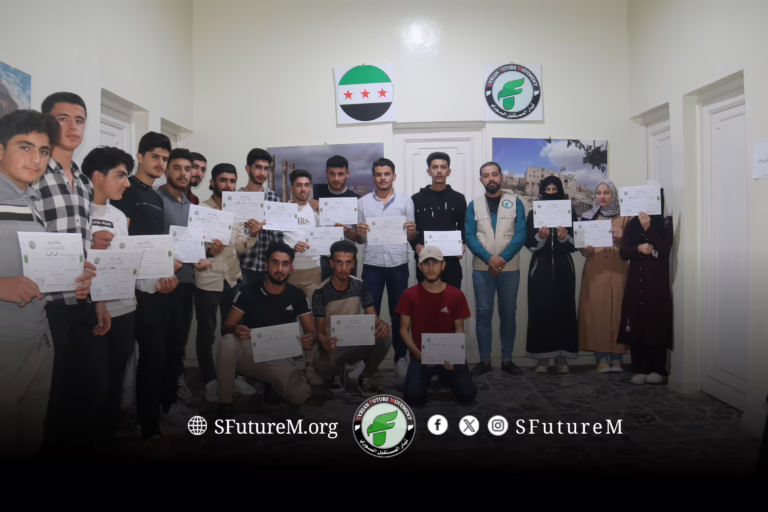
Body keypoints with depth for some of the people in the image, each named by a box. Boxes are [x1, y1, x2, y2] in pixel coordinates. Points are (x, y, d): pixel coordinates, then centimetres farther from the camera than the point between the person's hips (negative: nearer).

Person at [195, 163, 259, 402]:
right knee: (206, 333, 7)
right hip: (207, 281, -4)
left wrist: (252, 235, -22)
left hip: (232, 279, 4)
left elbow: (239, 248, -2)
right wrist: (209, 251, -34)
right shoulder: (199, 210, -9)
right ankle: (210, 381, 21)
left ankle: (235, 376, 27)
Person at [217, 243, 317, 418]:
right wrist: (235, 330, -30)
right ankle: (225, 403, -19)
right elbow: (228, 325, -4)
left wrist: (310, 339, -28)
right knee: (228, 342, -35)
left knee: (300, 395, -24)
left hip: (279, 358, 1)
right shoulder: (248, 290, -8)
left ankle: (272, 383, 12)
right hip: (250, 353, -1)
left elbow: (312, 331, -1)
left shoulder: (298, 296, -4)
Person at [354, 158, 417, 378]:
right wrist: (360, 233, -15)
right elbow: (359, 240, 7)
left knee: (398, 313, 7)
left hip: (398, 264, 0)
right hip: (372, 264, 1)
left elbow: (411, 237, 6)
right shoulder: (362, 202, 5)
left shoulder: (406, 201, 4)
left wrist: (413, 231, -17)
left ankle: (401, 358, 18)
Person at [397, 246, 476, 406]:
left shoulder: (457, 295, -2)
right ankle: (426, 377, 13)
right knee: (413, 397, -24)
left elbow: (459, 329, 3)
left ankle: (445, 377, 18)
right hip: (421, 356, -1)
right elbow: (404, 329, -1)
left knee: (467, 394, -17)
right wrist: (419, 354, -15)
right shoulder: (409, 295, -4)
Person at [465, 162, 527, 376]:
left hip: (510, 269, 0)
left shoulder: (515, 202, 2)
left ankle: (507, 359, 18)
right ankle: (484, 360, 13)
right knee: (483, 314, 3)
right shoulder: (474, 205, 4)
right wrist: (489, 258, -17)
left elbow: (521, 235, -5)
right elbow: (469, 236, -4)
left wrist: (503, 259, -16)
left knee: (508, 314, 7)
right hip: (481, 269, 0)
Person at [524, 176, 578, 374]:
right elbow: (528, 243, -2)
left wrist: (566, 237, -17)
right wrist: (540, 237, -20)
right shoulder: (533, 213, 5)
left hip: (563, 267, 1)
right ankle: (542, 357, 4)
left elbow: (576, 242, 2)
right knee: (541, 310, -3)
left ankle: (561, 357, 8)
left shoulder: (569, 212, 7)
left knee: (563, 309, 0)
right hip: (540, 267, -1)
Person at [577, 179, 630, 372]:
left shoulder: (624, 218, 9)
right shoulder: (588, 217, 11)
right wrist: (586, 249, -11)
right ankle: (601, 357, 1)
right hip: (595, 271, 0)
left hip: (617, 271, 0)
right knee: (596, 311, -5)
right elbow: (581, 245, 10)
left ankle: (617, 357, 3)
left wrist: (622, 238, -13)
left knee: (618, 311, -4)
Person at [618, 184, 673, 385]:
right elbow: (623, 252, 4)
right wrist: (639, 248, -15)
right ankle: (640, 369, 8)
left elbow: (665, 250, -13)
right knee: (636, 324, 1)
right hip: (636, 281, 3)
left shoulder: (666, 222, 0)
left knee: (656, 324, -2)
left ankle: (659, 370, 8)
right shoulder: (633, 223, 10)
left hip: (657, 281, -3)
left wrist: (648, 229, -20)